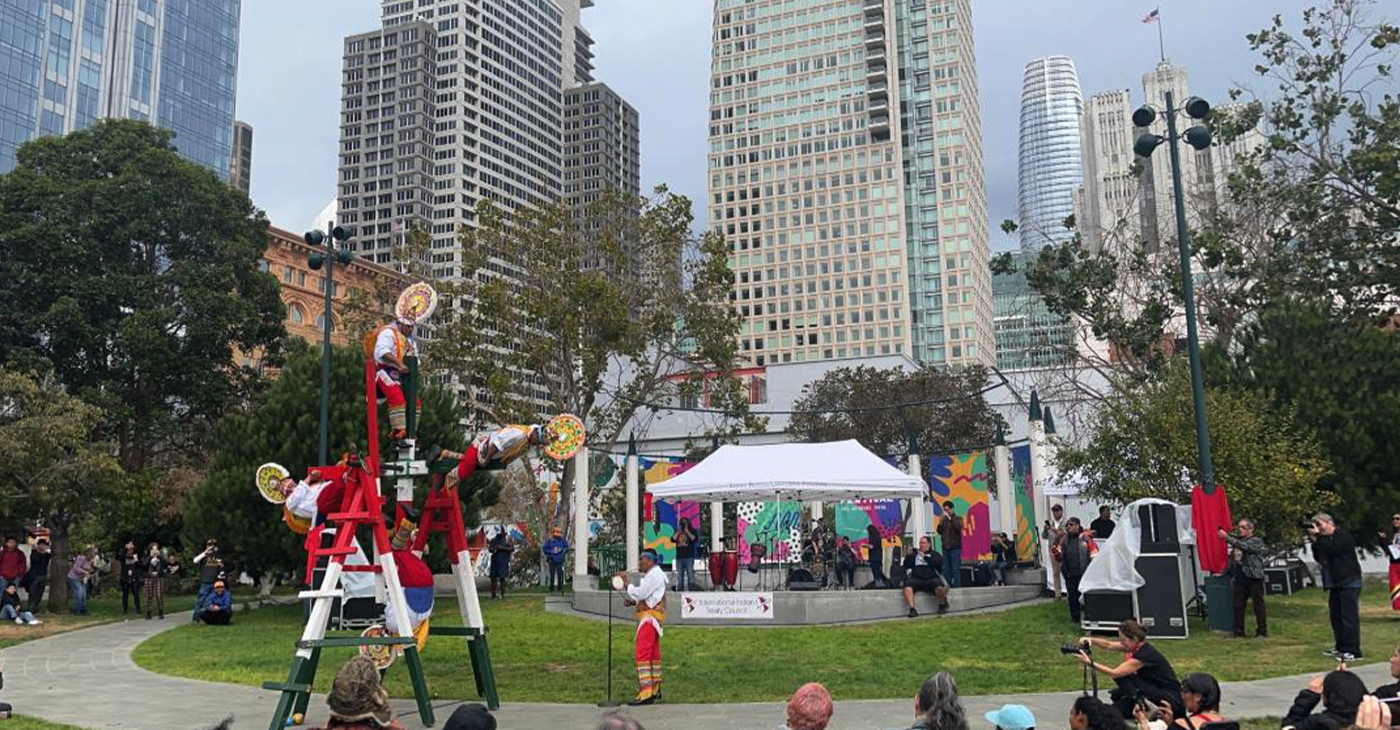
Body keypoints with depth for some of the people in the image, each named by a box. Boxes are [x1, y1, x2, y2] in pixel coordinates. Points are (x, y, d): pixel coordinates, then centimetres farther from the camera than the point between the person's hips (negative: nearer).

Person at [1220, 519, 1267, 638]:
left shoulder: (1256, 541, -2)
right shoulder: (1237, 540, 19)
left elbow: (1244, 546, -22)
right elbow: (1232, 560, 23)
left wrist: (1227, 537, -27)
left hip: (1254, 578, -6)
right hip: (1240, 578, 6)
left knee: (1258, 606, -1)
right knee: (1238, 606, 3)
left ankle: (1262, 631, 6)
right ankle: (1238, 632, 8)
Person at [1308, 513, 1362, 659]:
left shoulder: (1343, 536, -9)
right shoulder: (1325, 539, 14)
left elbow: (1333, 549, -24)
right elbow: (1318, 558, 13)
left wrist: (1318, 536, -17)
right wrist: (1314, 542, 1)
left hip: (1349, 582, -8)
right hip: (1335, 584, 9)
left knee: (1349, 616, -10)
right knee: (1335, 616, 10)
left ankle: (1353, 651, -9)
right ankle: (1341, 648, 18)